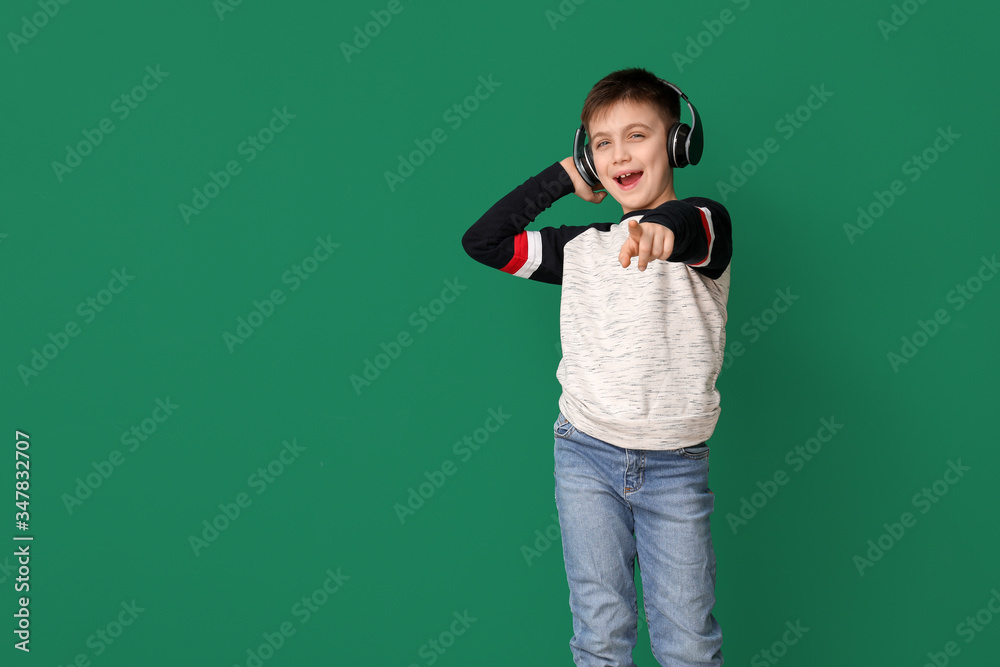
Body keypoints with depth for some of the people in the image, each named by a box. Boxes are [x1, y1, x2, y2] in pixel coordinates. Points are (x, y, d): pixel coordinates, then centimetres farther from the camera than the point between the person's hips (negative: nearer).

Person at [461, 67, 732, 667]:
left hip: (676, 464, -2)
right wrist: (562, 176, 7)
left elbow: (698, 228, -28)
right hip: (587, 453, 3)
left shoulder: (705, 224, -3)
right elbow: (482, 241, 7)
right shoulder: (582, 247, 8)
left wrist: (664, 226, -52)